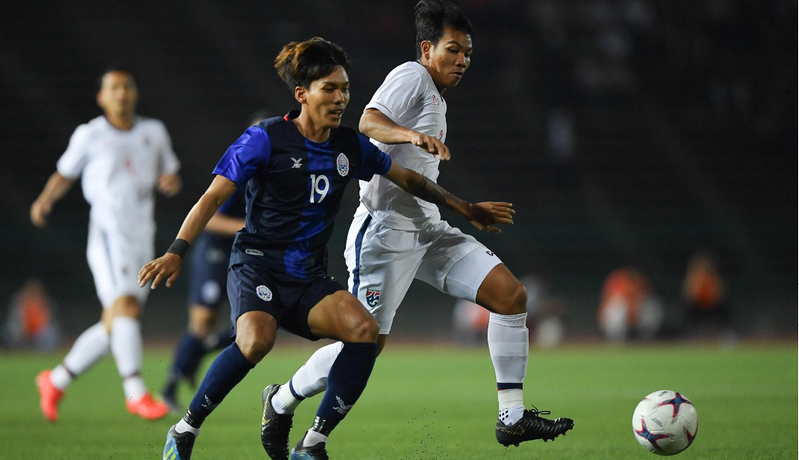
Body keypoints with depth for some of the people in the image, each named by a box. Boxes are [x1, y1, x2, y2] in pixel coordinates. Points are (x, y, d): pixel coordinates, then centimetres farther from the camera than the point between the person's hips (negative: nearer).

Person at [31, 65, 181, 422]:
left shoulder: (154, 132, 13)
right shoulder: (89, 136, 2)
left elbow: (170, 179, 21)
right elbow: (64, 175, 13)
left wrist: (171, 182, -2)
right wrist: (45, 201, -5)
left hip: (142, 238, 5)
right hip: (107, 232, -5)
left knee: (114, 327, 6)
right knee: (125, 306, -24)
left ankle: (56, 381, 22)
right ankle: (136, 393, -25)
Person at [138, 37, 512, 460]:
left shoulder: (350, 147, 9)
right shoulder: (267, 139, -8)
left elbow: (407, 179, 24)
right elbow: (213, 197, -11)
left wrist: (466, 209, 27)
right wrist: (176, 252, -23)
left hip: (309, 278, 5)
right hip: (257, 266, -5)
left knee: (364, 329, -23)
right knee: (256, 340, -35)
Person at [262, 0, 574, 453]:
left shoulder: (435, 97, 22)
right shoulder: (411, 77, -7)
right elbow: (369, 122, -26)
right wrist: (412, 135, -44)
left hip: (427, 229, 9)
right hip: (386, 229, -9)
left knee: (512, 295, -7)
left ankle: (512, 418, -7)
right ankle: (282, 402, 16)